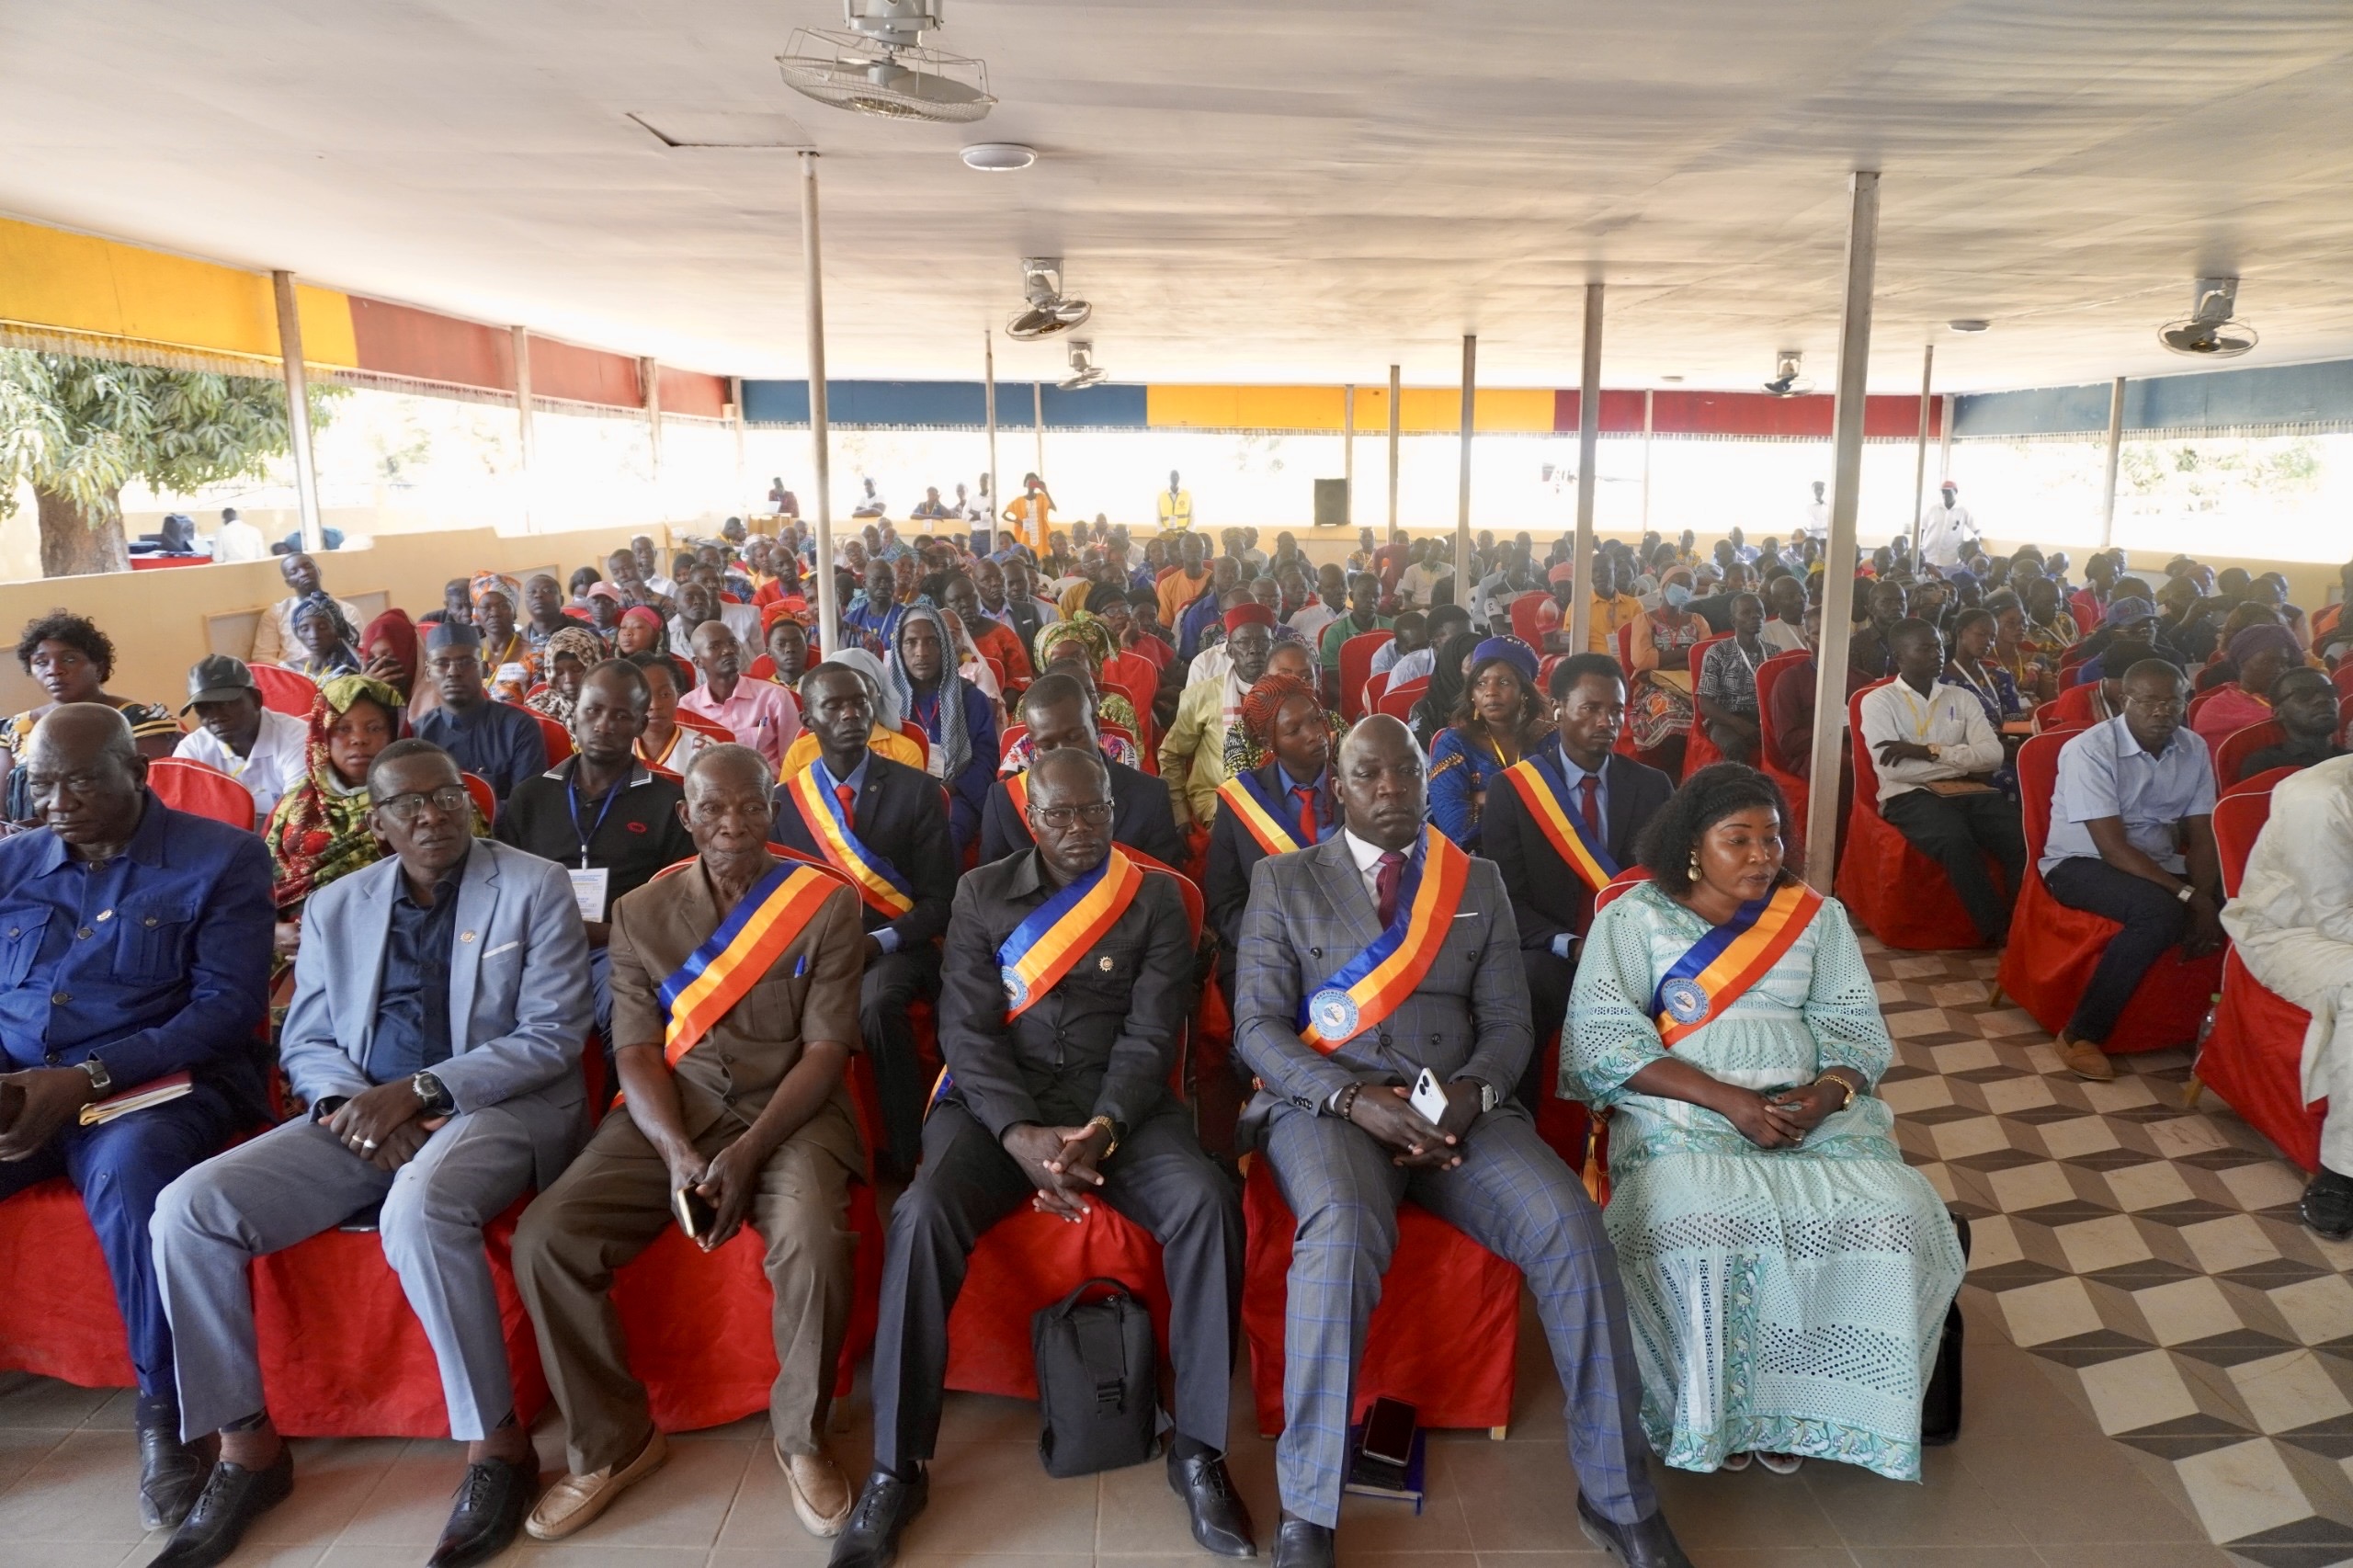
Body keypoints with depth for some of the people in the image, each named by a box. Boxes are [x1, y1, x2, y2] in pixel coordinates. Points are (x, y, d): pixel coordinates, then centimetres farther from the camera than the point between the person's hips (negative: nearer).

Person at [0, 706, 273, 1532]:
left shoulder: (221, 858, 0)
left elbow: (228, 1005, -7)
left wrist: (88, 1078, -17)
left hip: (153, 1084, -4)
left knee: (129, 1170, -36)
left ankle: (165, 1407, -20)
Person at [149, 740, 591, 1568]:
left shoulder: (535, 886, -2)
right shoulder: (334, 906, 12)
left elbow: (553, 1034, -8)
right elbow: (304, 1043, 12)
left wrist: (420, 1090, -17)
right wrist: (348, 1103, -11)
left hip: (500, 1105, -5)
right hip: (361, 1115, 5)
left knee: (419, 1210, -37)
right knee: (189, 1210, -15)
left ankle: (497, 1443, -20)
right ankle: (246, 1445, 0)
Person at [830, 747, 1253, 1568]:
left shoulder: (1155, 900, 5)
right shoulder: (982, 894, 6)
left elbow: (1151, 1036, -3)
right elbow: (966, 1031, -3)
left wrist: (1102, 1129, -22)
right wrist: (1023, 1135, -19)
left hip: (1119, 1101, 0)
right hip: (997, 1101, 0)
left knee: (1207, 1202, -28)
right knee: (922, 1214, -29)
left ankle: (1198, 1448, -11)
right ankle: (898, 1468, -13)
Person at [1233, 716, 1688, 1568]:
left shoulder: (1480, 883, 14)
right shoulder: (1283, 880, 7)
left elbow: (1508, 1022, 9)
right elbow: (1258, 1025, -1)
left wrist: (1469, 1092, -14)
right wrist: (1356, 1098, -17)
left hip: (1459, 1105, 3)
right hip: (1325, 1102, -2)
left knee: (1570, 1227, -25)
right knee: (1343, 1234, -36)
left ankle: (1618, 1495, -5)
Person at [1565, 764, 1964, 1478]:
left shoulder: (1817, 916, 12)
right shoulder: (1634, 917, 0)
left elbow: (1855, 1028, 8)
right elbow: (1606, 1038, -9)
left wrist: (1827, 1094, -15)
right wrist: (1727, 1099, -18)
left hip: (1811, 1108, 4)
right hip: (1683, 1113, -3)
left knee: (1892, 1218, -23)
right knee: (1699, 1227, -33)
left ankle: (1805, 1398, -2)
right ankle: (1712, 1406, -7)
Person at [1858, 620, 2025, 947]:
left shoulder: (1962, 698, 17)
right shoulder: (1878, 701, 4)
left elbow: (1993, 755, 2)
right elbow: (1894, 768, -9)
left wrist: (1930, 751, -11)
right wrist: (1965, 764, -2)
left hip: (1969, 791, 4)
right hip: (1911, 795, -4)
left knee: (2024, 837, -27)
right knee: (1957, 840, -36)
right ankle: (1999, 933, -27)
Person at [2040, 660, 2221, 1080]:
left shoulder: (2194, 749, 0)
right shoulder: (2090, 750, -18)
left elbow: (2201, 838, 0)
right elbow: (2114, 848, -22)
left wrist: (2203, 895, -18)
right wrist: (2189, 896, -27)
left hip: (2159, 864, 6)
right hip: (2083, 862, -6)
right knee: (2160, 912, -34)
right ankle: (2081, 1034, -21)